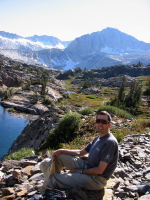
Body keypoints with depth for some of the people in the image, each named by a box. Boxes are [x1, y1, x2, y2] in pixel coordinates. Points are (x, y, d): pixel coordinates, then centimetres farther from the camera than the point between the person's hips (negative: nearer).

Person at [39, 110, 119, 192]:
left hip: (96, 179, -8)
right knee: (59, 156, 5)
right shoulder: (98, 138, 7)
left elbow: (100, 170, -23)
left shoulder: (110, 142, -22)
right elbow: (81, 153, 11)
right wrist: (62, 151, 2)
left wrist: (80, 171, -12)